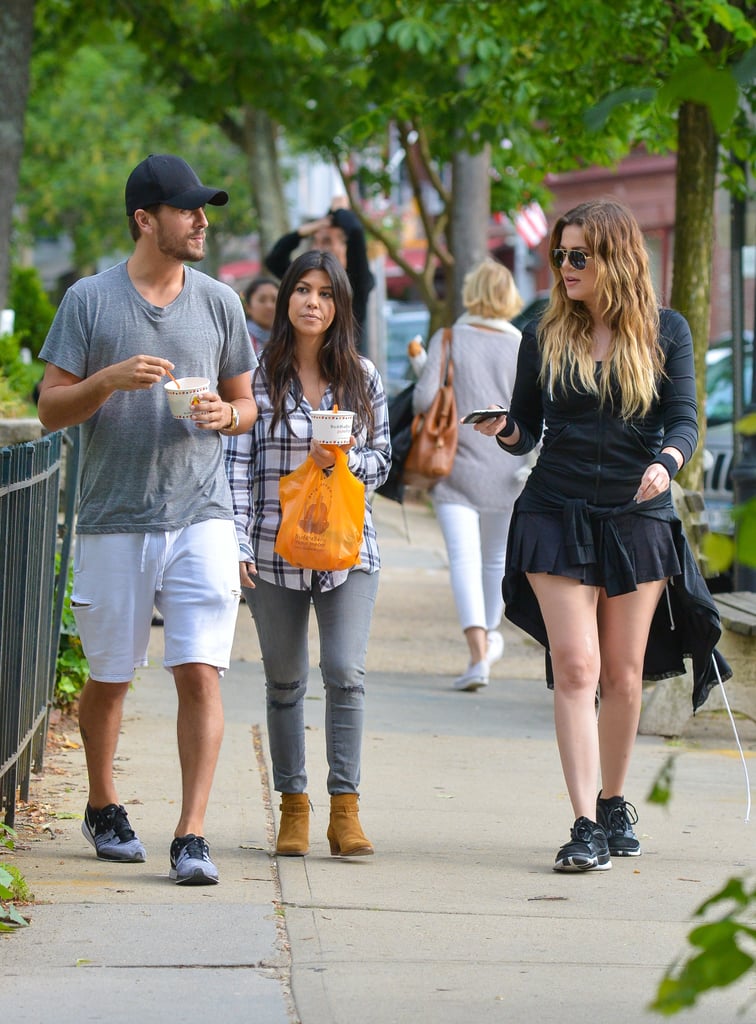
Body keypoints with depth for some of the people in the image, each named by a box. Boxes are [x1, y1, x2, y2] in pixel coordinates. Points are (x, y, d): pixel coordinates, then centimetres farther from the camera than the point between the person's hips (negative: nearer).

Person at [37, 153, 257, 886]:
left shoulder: (218, 303, 9)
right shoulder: (89, 301, 0)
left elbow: (247, 403, 17)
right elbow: (50, 409, 0)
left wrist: (225, 414, -6)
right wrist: (110, 379, -18)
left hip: (200, 517, 1)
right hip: (114, 518, -1)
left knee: (200, 673, -10)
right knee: (108, 680, 10)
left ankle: (191, 838, -9)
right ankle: (103, 810, 32)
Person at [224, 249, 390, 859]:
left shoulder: (361, 375, 6)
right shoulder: (260, 374, 1)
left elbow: (383, 460, 11)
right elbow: (239, 464, -1)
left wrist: (346, 460, -10)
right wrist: (239, 542, -8)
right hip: (276, 550, 0)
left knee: (346, 672, -10)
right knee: (285, 681, 7)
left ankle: (346, 810, -6)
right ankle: (294, 808, 16)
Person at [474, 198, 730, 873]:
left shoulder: (666, 332, 3)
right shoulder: (545, 337, 6)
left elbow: (684, 422, -3)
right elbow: (527, 433, 9)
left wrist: (665, 462, -24)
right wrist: (504, 431, -14)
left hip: (637, 520, 0)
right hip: (556, 517, 0)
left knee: (623, 674, 7)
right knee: (574, 668, -9)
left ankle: (615, 804, 26)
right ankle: (586, 825, -12)